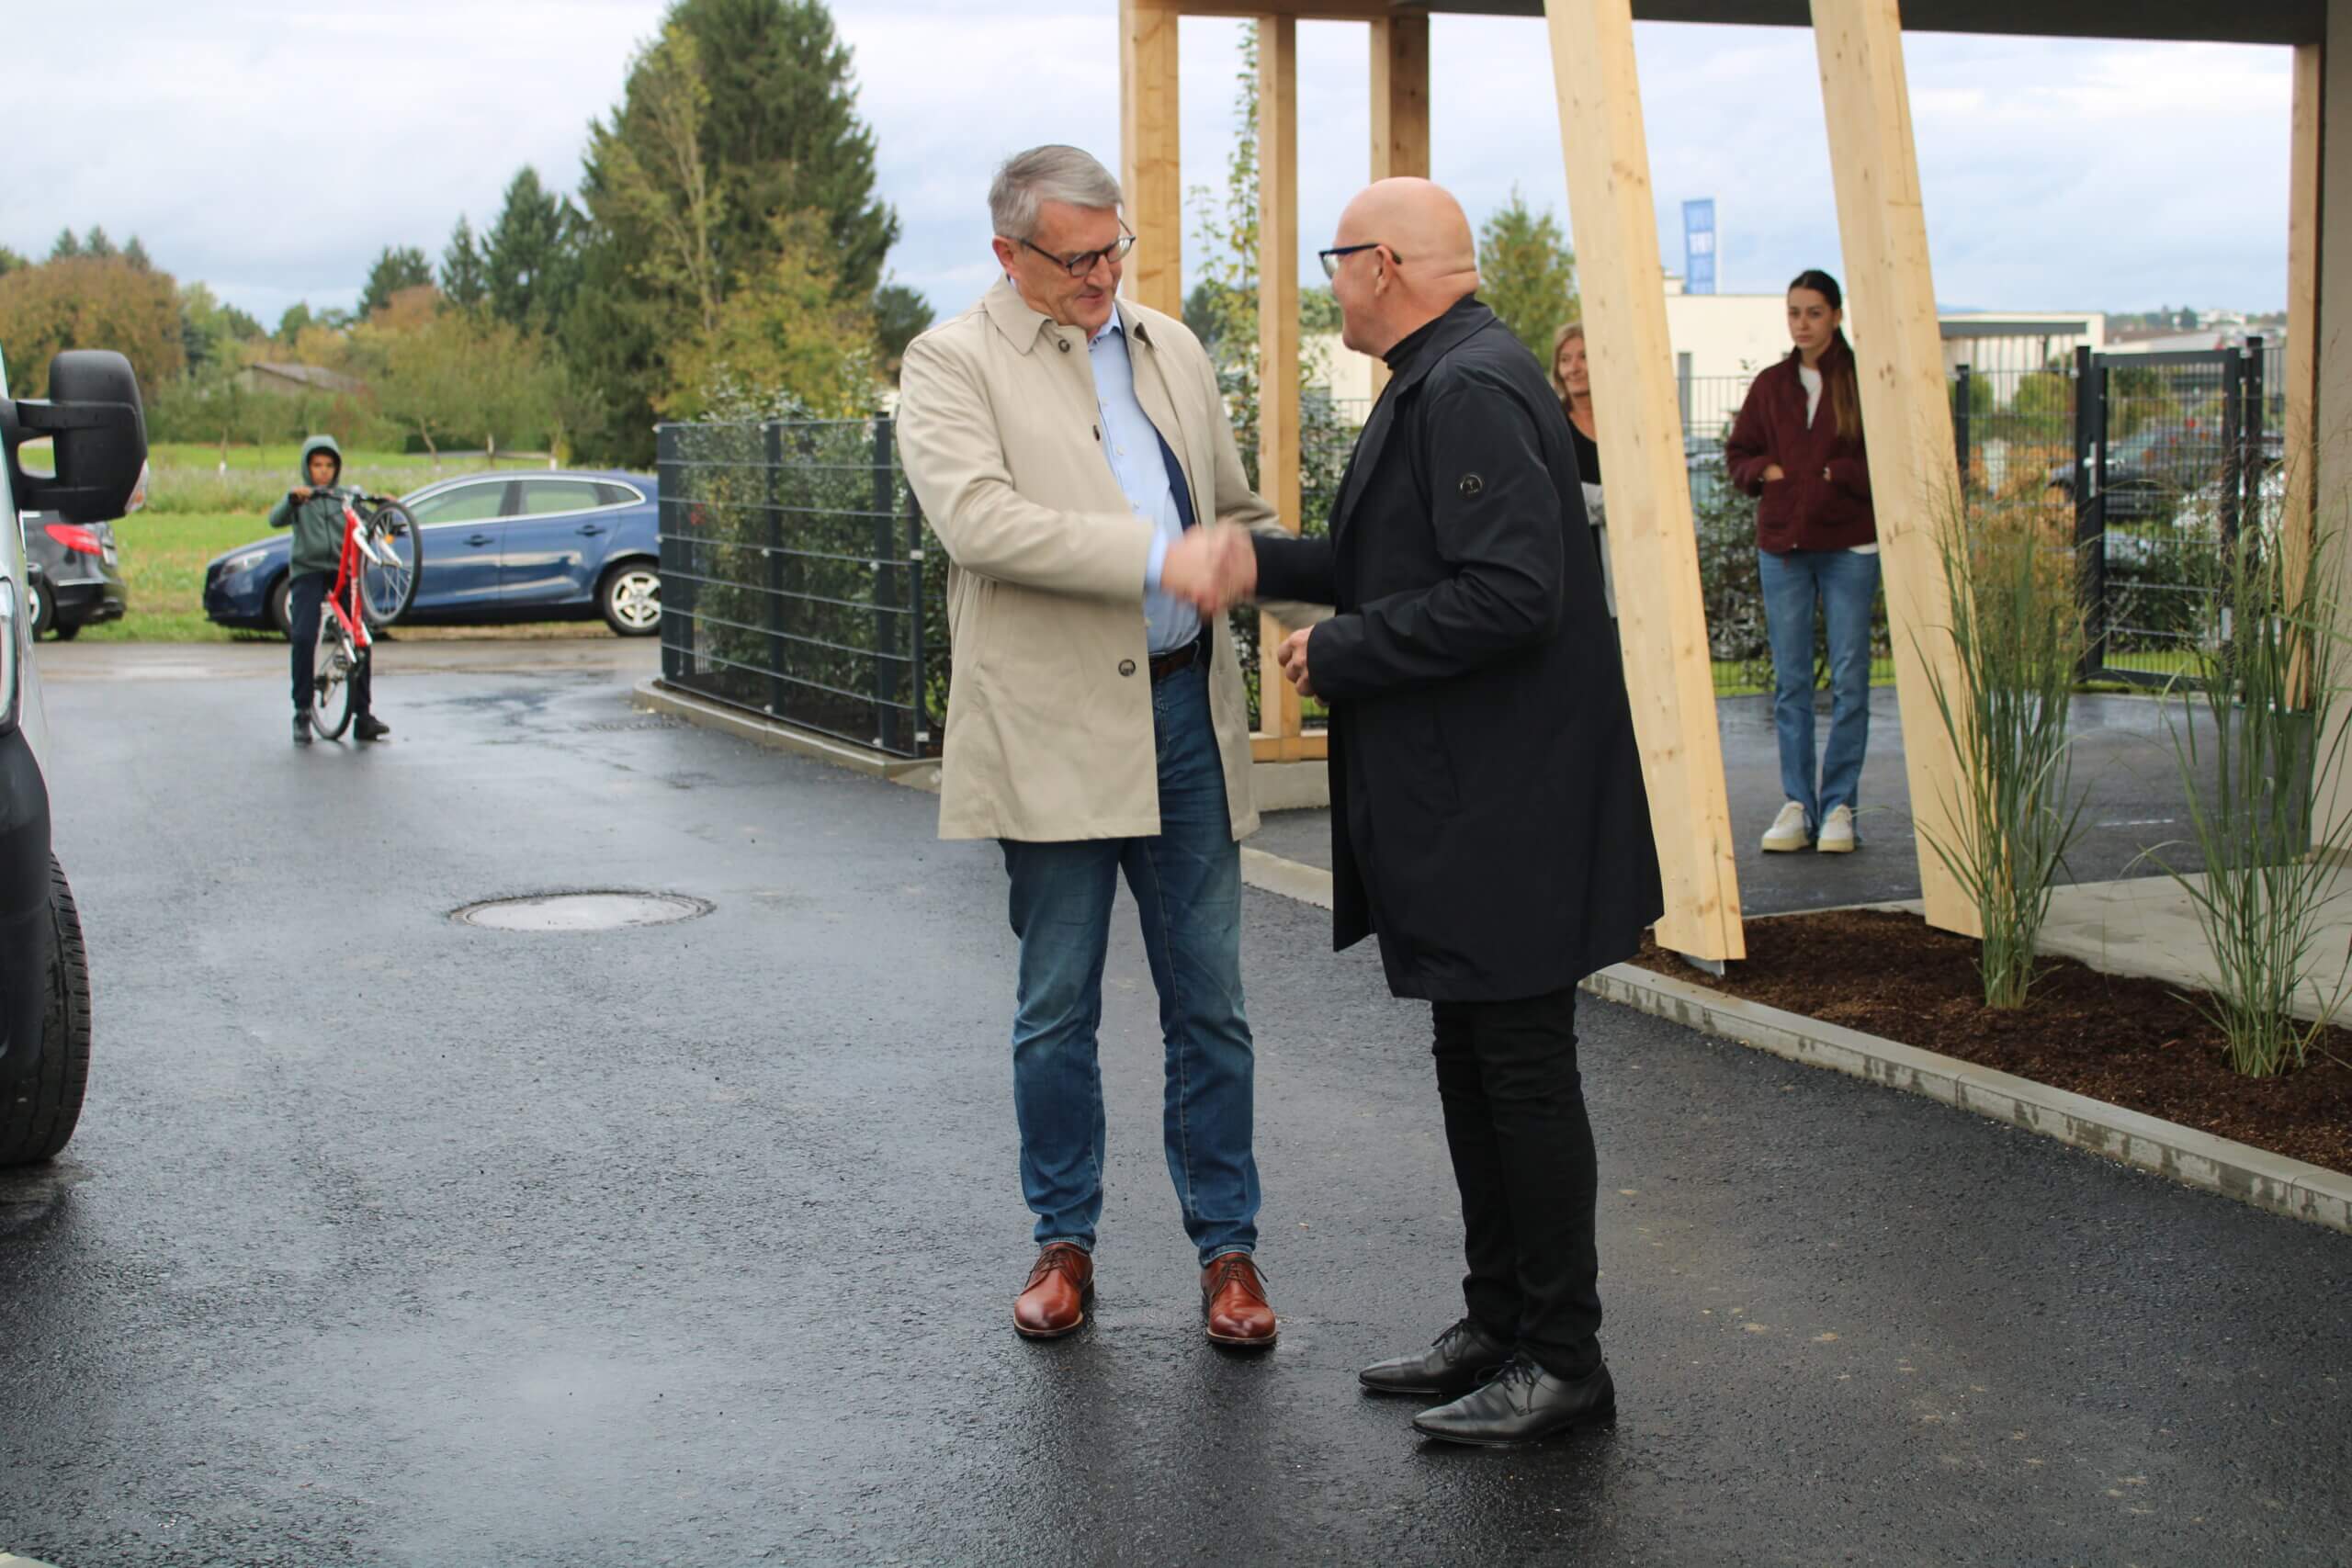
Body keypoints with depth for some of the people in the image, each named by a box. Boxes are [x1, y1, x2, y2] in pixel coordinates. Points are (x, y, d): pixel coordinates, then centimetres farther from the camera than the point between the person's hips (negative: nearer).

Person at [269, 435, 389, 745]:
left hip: (342, 573, 2)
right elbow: (276, 520, -10)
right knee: (303, 638, -17)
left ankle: (363, 715, 0)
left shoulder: (345, 498, 16)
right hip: (308, 572, -2)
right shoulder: (299, 498, 10)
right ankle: (302, 713, -8)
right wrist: (293, 498, -28)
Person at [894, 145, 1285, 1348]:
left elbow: (1236, 510, 23)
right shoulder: (953, 364, -3)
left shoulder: (1170, 348, 14)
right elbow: (977, 519, -20)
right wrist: (1156, 556, -25)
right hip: (1053, 729, -4)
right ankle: (1063, 1243, 23)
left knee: (1208, 1003, 7)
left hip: (1185, 709, 4)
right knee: (1056, 1011, 7)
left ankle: (1226, 1244, 19)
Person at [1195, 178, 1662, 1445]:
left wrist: (1339, 653, -18)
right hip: (1456, 806, 11)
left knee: (1525, 1074, -1)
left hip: (1506, 810, -11)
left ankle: (1563, 1361, 10)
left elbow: (1507, 593, -27)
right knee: (1473, 1065, 16)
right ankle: (1497, 1326, 28)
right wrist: (1266, 564, 13)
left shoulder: (1471, 389, -18)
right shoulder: (1438, 383, 16)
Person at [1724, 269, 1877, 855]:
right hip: (1781, 546, 3)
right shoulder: (1770, 384, 11)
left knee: (1849, 679, -2)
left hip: (1849, 547, -3)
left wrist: (1837, 473, -15)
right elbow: (1738, 455, 15)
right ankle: (1797, 803, 9)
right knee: (1790, 681, 4)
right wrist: (1765, 472, -3)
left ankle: (1840, 806, 4)